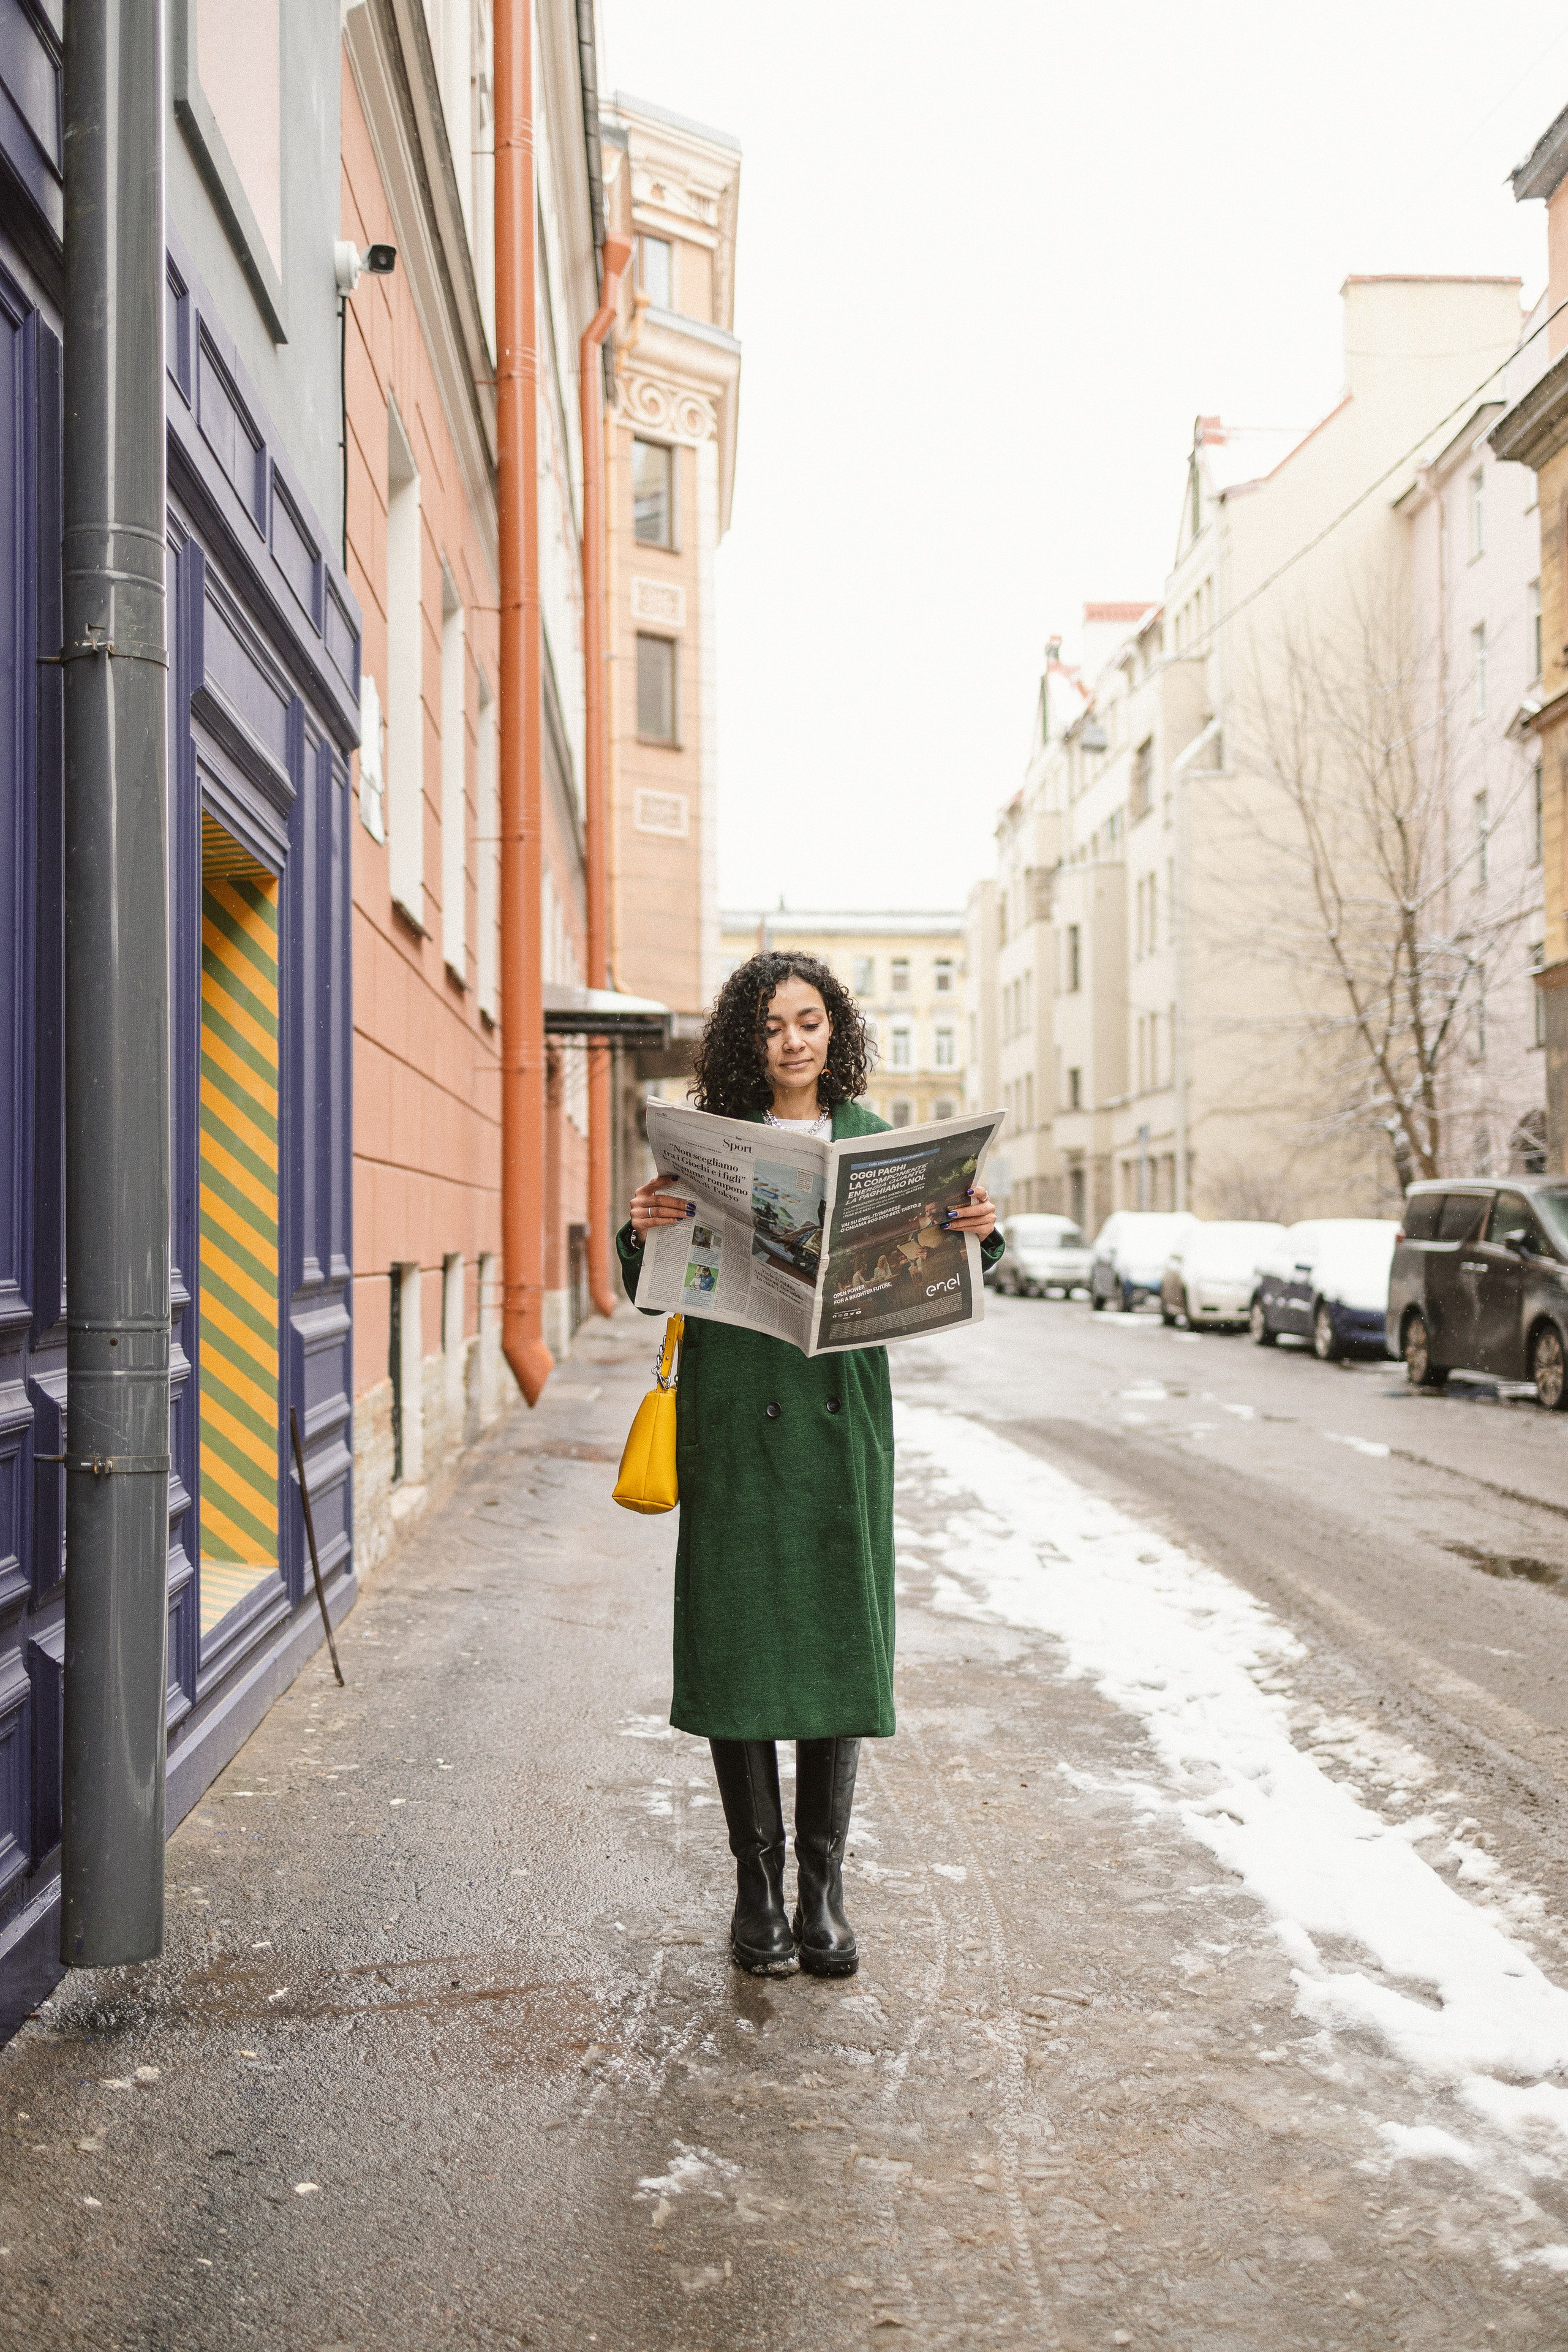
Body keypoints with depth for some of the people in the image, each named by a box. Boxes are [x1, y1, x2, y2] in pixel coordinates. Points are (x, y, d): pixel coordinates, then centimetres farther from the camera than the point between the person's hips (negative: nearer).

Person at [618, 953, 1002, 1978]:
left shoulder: (876, 1141, 10)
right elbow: (654, 1295, 4)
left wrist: (979, 1236, -13)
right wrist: (640, 1232, -17)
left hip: (841, 1414, 1)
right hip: (735, 1417, -1)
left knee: (841, 1639, 2)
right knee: (736, 1641, 1)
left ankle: (824, 1886, 13)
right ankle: (758, 1884, 15)